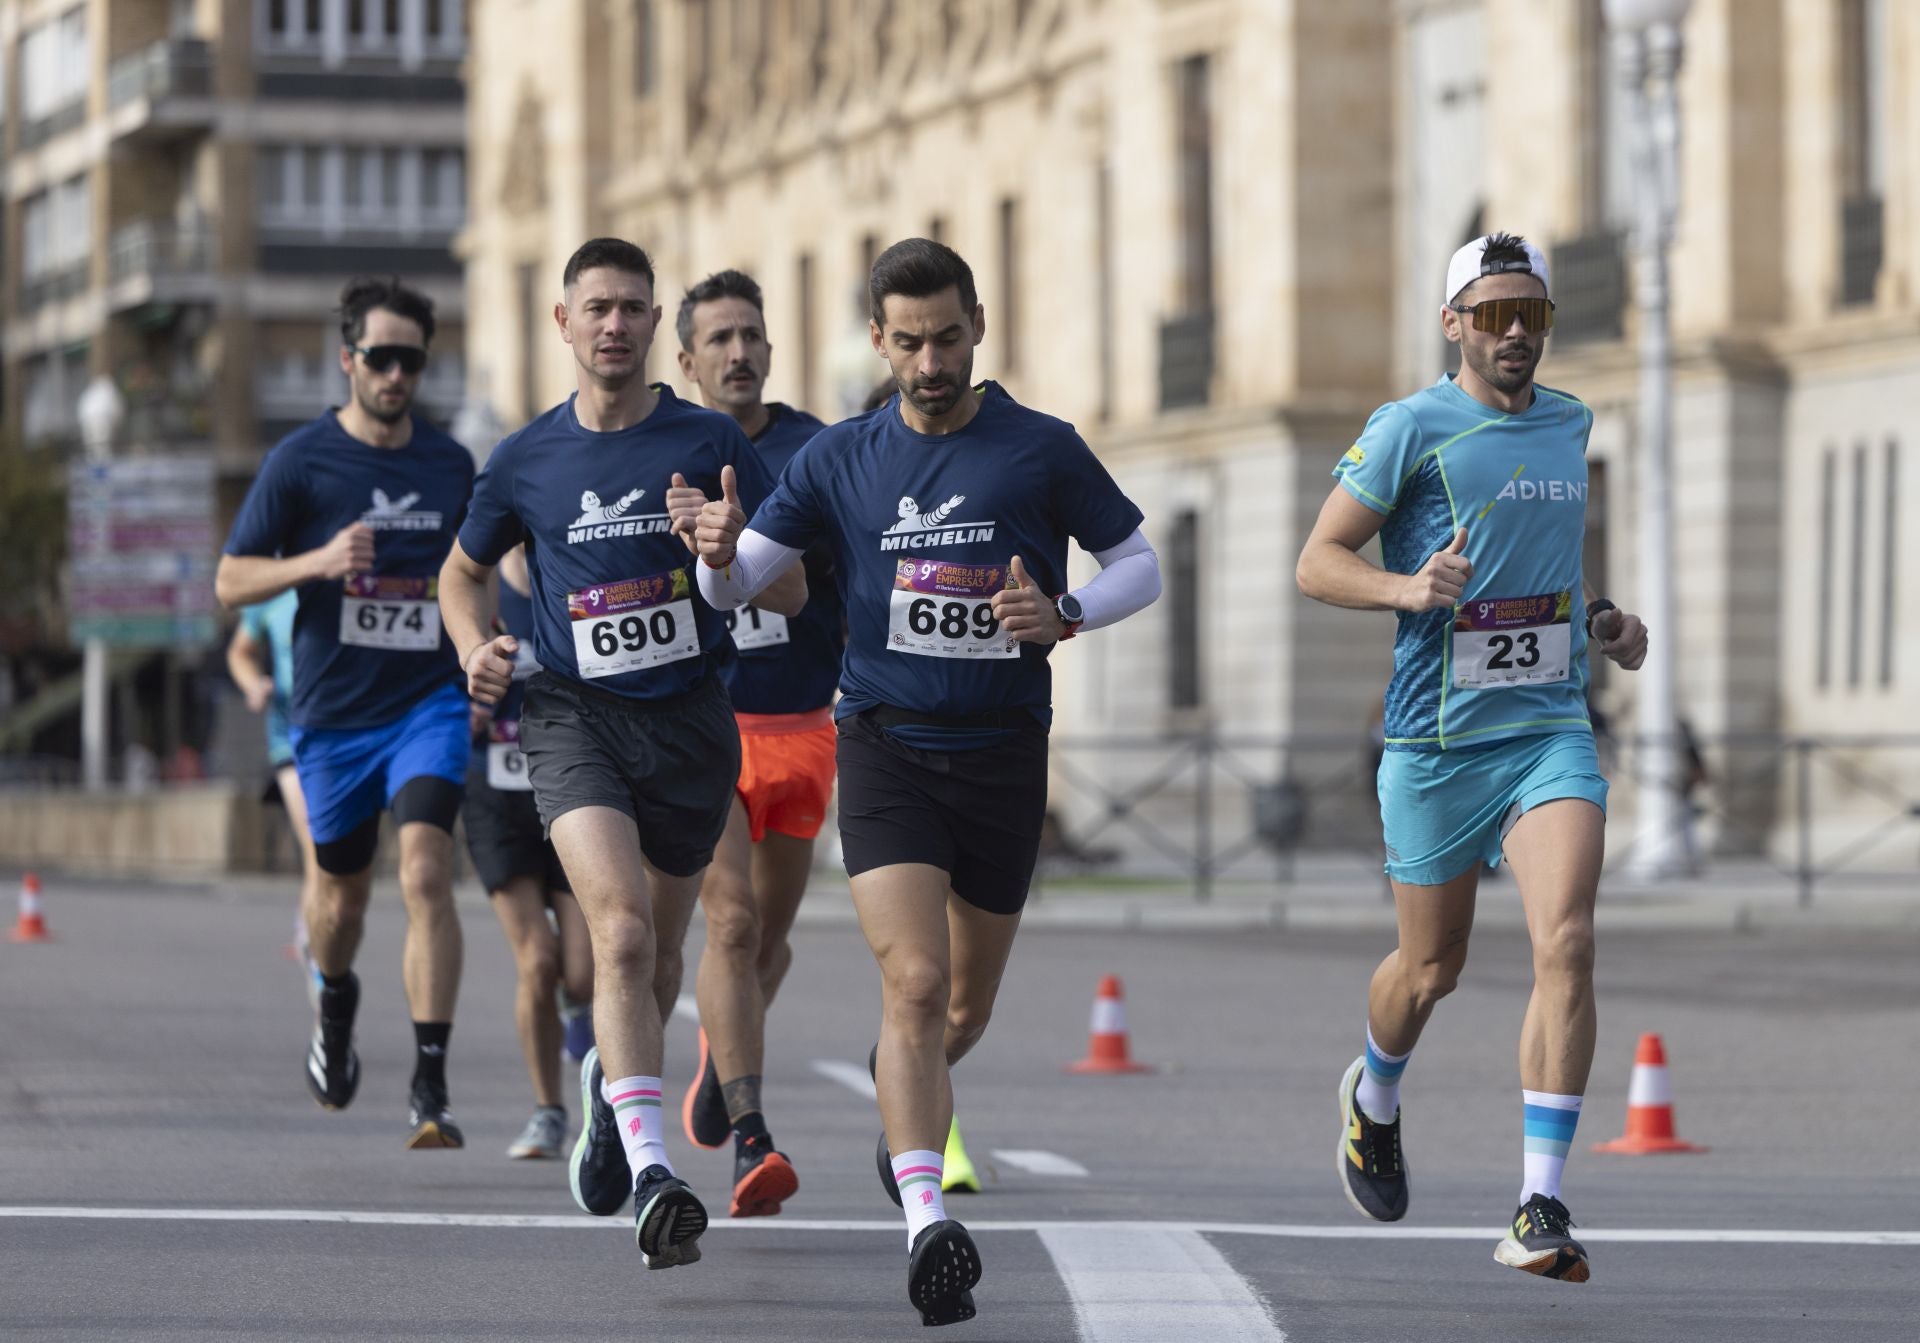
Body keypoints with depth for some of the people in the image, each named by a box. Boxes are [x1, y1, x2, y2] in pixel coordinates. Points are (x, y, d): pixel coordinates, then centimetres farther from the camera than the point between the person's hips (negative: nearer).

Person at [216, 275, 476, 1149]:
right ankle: (335, 1002, 50)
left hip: (430, 701, 0)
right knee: (343, 888, 14)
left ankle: (431, 1088, -22)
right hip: (334, 711, 0)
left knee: (425, 873, -19)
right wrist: (317, 562, -21)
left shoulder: (450, 463, 7)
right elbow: (231, 582, -4)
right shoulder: (301, 461, -4)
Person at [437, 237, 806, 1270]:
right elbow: (462, 571, 21)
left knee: (657, 953, 14)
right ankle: (651, 1173, -30)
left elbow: (792, 595, 0)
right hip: (574, 716, -1)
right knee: (621, 930, -22)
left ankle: (609, 1085, 47)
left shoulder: (711, 444, 0)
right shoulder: (525, 461, 3)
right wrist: (475, 646, 0)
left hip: (690, 717, 2)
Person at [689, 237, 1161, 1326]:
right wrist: (720, 552, -17)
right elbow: (738, 581, 7)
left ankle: (904, 1101, 47)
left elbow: (1141, 562, 6)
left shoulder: (1043, 450, 0)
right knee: (915, 982, -19)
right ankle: (927, 1224, -26)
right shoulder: (841, 459, 4)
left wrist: (1064, 614, -13)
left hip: (1004, 754, 1)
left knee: (966, 1007, 13)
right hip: (887, 747, -1)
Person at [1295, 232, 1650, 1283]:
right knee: (1430, 970, 10)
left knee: (1564, 942, -17)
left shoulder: (1568, 425, 12)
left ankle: (1541, 1210, -18)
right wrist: (1406, 587, -23)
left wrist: (1605, 621, 15)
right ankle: (1374, 1099, 46)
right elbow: (1317, 563, -6)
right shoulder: (1411, 429, -6)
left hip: (1551, 731, 3)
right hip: (1436, 743, -3)